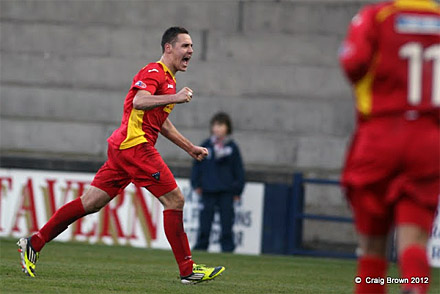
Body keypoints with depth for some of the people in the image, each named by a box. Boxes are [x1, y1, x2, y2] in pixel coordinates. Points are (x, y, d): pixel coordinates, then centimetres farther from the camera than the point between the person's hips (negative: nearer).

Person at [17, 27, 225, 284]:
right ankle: (187, 270, -6)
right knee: (175, 200, -8)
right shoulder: (154, 72, -8)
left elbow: (162, 123, 35)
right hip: (135, 145, -10)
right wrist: (175, 97, -33)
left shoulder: (168, 79, 24)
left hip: (124, 147, 10)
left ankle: (34, 243, 7)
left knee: (91, 203, 7)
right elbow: (139, 101, -27)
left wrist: (190, 148, 35)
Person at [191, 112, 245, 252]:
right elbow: (197, 165, 11)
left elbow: (238, 169, 7)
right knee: (205, 221, 0)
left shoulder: (232, 147, 4)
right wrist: (196, 184, 4)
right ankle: (201, 246, 6)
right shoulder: (206, 146, 6)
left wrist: (237, 190, 3)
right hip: (208, 190, 1)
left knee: (226, 220, -2)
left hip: (226, 191, -1)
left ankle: (227, 247, 5)